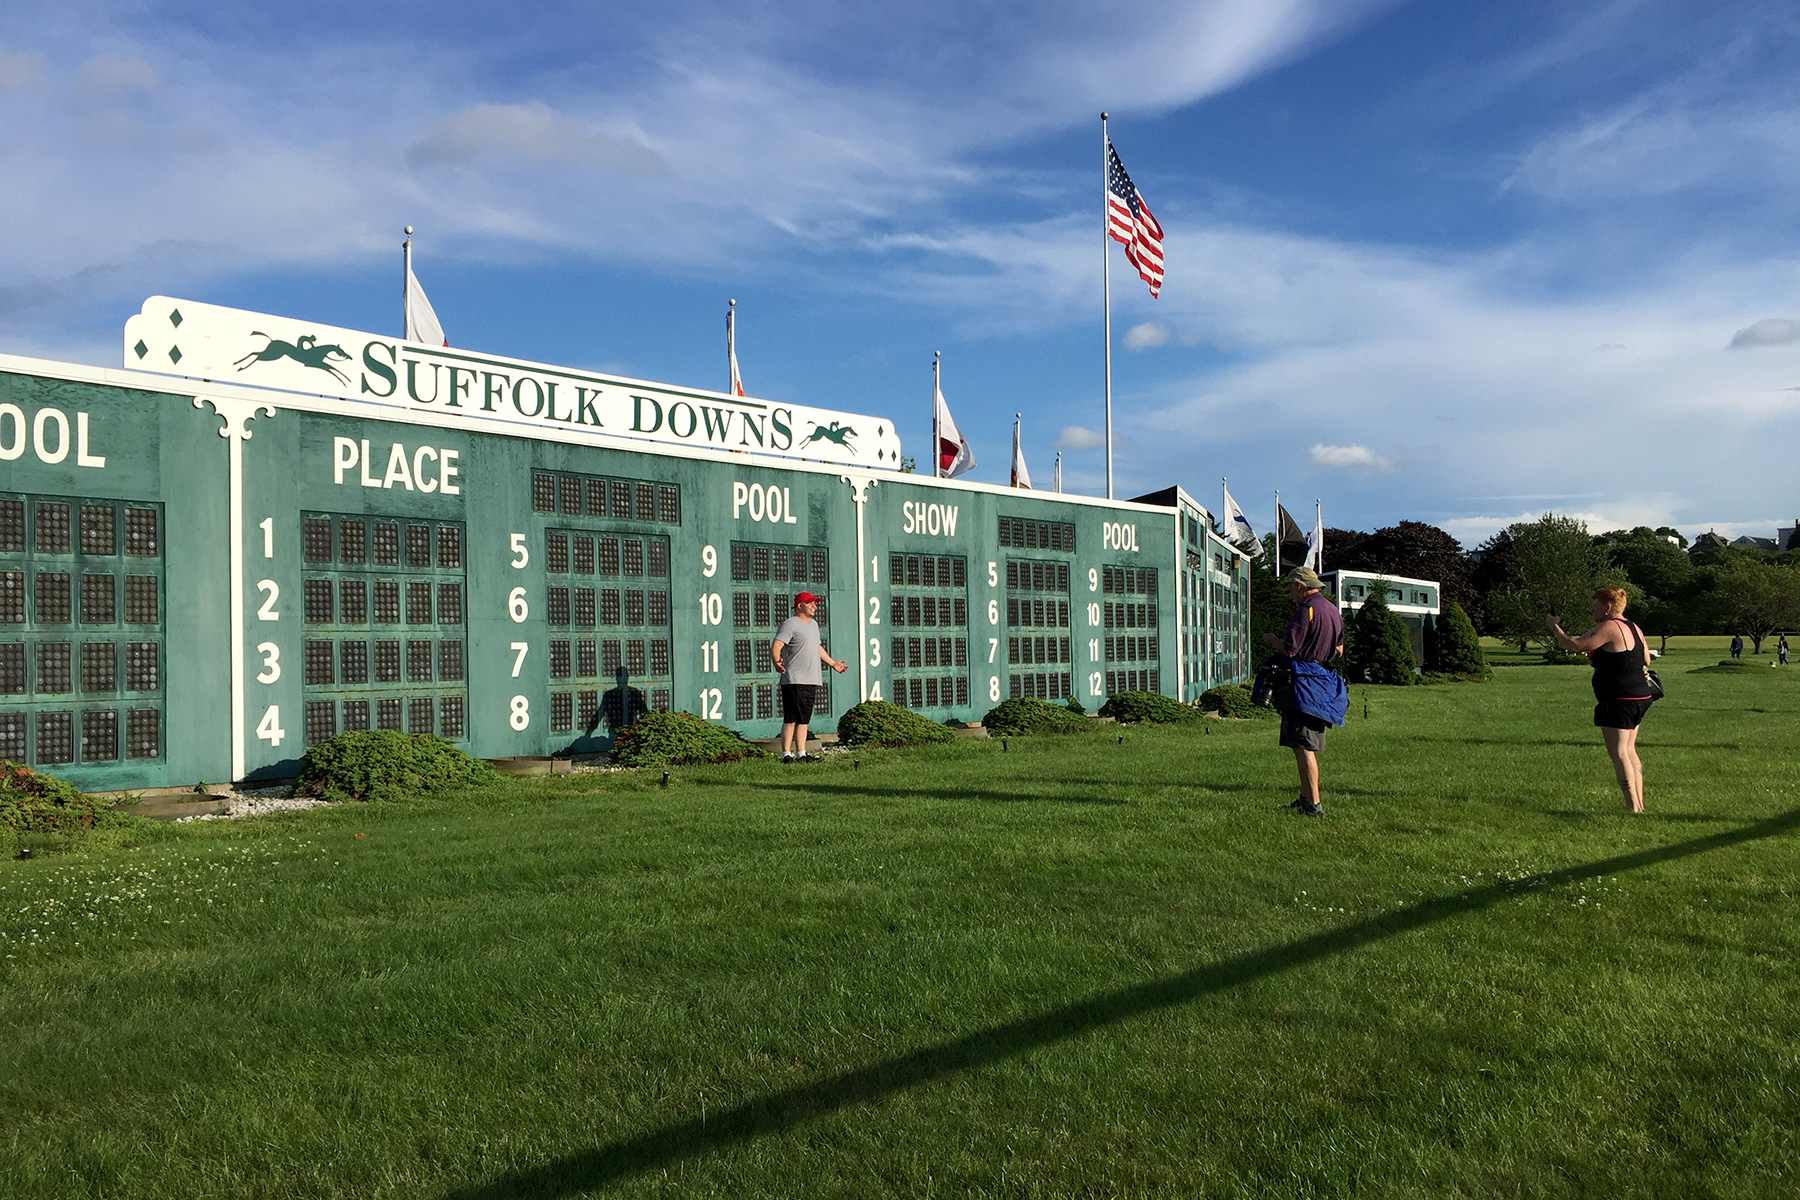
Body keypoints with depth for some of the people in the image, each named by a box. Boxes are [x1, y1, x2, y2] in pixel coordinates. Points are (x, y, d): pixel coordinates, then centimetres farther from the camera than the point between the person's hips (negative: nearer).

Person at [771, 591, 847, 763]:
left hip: (812, 681, 8)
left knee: (804, 720, 10)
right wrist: (777, 662, -37)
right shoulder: (790, 624, -8)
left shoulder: (813, 624, 21)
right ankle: (786, 754, -4)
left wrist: (832, 663, 38)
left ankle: (801, 754, 14)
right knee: (791, 719, -8)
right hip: (794, 681, -8)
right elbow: (776, 647, -18)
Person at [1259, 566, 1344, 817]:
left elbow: (1289, 650, -19)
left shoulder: (1306, 610, -14)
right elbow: (1339, 650, 23)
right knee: (1308, 745, 17)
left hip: (1303, 684, -10)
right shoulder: (1333, 610, 15)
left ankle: (1314, 805, -8)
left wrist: (1271, 638, -1)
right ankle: (1306, 798, 23)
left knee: (1303, 747, -7)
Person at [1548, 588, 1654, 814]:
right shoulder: (1634, 629, 14)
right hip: (1640, 696, 10)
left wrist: (1555, 627, -3)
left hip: (1619, 700, -10)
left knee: (1619, 754, -8)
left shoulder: (1607, 628, -15)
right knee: (1629, 752, 16)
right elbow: (1646, 661, 24)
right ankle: (1639, 805, 19)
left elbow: (1573, 646, -19)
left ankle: (1633, 807, -12)